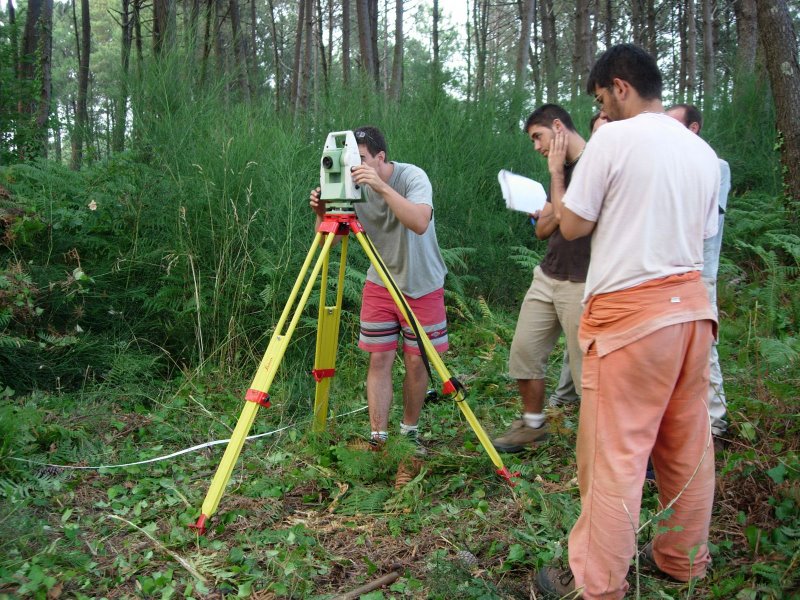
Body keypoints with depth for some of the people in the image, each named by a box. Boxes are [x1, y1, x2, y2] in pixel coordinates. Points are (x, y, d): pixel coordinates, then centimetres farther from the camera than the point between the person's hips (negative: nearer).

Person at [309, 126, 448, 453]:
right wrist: (322, 213, -25)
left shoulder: (412, 176, -19)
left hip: (423, 285, -3)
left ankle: (410, 431, 21)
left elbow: (420, 223, -38)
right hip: (380, 285, 3)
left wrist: (381, 186, -43)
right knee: (379, 359, -1)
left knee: (416, 361, 2)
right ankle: (378, 437, 7)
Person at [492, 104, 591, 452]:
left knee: (586, 366, -2)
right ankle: (532, 425, 25)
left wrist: (556, 172, -12)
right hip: (547, 276, 8)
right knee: (524, 348, 8)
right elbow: (543, 228, 13)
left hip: (580, 283, -8)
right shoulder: (563, 168, 15)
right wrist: (537, 213, -8)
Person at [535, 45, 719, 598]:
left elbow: (572, 225, -4)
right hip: (692, 305, 8)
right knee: (688, 445, 16)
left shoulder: (613, 139, -8)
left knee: (615, 453, -1)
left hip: (630, 312, -7)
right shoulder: (703, 152, 11)